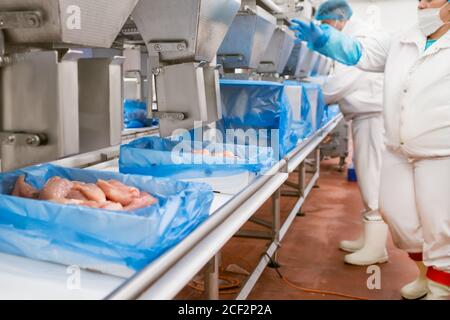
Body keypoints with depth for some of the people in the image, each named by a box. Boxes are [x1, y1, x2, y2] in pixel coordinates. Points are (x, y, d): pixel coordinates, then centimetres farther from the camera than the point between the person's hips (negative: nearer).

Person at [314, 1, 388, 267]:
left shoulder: (358, 36, -11)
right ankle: (370, 238, 22)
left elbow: (344, 78, -17)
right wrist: (326, 98, 9)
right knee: (368, 177, 13)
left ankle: (376, 248, 0)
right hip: (366, 115, 10)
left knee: (373, 178, -7)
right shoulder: (353, 37, 20)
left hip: (373, 115, -10)